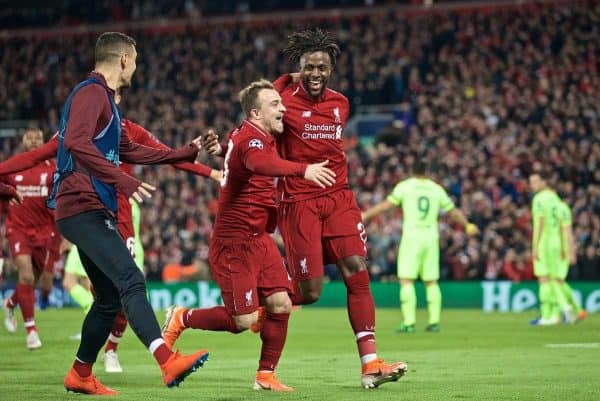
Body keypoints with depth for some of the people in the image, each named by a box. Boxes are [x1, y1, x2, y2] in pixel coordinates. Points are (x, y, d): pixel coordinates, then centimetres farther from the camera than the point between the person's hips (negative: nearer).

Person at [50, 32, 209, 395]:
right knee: (131, 281, -23)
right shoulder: (91, 92, -10)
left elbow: (128, 150, 34)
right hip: (83, 207, -11)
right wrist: (124, 181, -31)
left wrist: (185, 153, 36)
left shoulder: (104, 98, 24)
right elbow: (75, 142, -26)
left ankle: (81, 375, 20)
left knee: (110, 298, 11)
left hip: (91, 212, 11)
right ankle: (168, 362, -36)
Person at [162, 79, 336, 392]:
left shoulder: (253, 136, 10)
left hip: (259, 239, 9)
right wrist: (303, 170, -61)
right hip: (234, 242, -9)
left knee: (281, 304, -1)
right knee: (244, 321, -8)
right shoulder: (251, 139, -20)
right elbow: (260, 163, -47)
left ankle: (265, 376, 9)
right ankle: (181, 319, 15)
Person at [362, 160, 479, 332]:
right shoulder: (436, 189, 10)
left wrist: (365, 215, -4)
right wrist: (468, 226, 32)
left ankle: (409, 322, -15)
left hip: (412, 237, -4)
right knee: (431, 281, 10)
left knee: (406, 280, -5)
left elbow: (387, 204, -8)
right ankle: (434, 321, 7)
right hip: (431, 238, 4)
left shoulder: (405, 186, 0)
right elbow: (453, 212, 17)